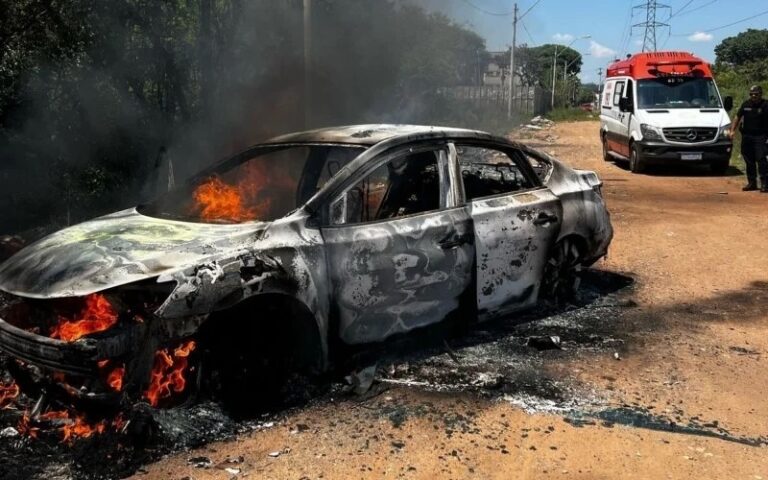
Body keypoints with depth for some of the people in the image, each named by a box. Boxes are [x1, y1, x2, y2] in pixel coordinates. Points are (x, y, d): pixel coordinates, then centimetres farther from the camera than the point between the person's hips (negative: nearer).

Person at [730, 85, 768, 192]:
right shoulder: (745, 105, 9)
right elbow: (738, 118, 14)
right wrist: (733, 130, 4)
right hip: (746, 136, 5)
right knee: (749, 160, 10)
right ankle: (751, 182, 21)